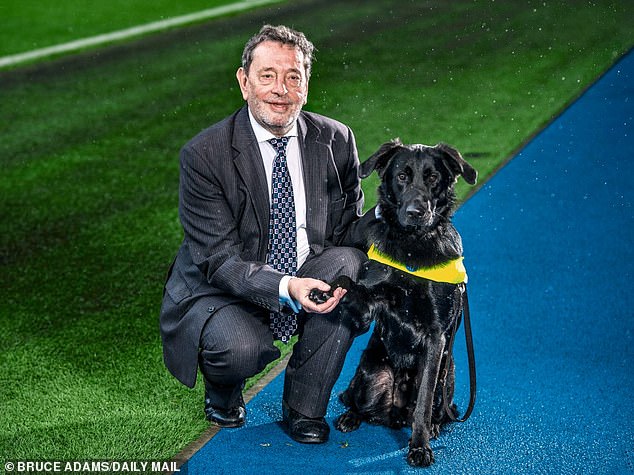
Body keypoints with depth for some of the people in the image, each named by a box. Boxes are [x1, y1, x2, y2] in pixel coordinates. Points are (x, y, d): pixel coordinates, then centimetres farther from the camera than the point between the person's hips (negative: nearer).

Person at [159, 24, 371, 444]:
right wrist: (286, 288, -37)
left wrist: (343, 273, -21)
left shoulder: (336, 141, -5)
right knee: (240, 348, -35)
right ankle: (223, 392, 8)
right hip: (223, 291, -3)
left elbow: (352, 228, 3)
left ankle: (304, 408, -8)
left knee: (348, 264, -27)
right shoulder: (204, 155, -16)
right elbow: (220, 260, -19)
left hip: (310, 286, 4)